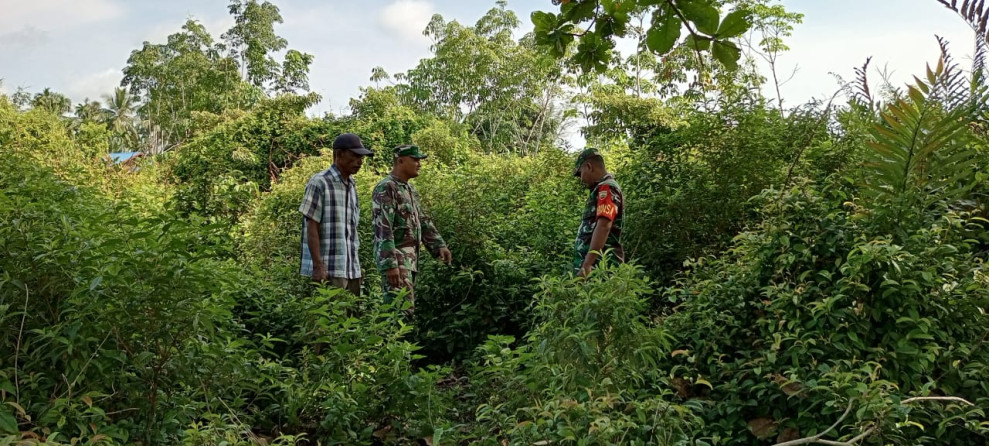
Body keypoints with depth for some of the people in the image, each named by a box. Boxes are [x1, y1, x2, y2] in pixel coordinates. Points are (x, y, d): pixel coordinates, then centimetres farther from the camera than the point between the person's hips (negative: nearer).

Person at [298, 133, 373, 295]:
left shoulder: (351, 185, 14)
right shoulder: (319, 183, -7)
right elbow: (312, 227, -10)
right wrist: (318, 266, -16)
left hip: (351, 270, 7)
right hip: (329, 270, -7)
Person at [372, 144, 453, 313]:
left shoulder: (410, 190, 17)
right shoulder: (386, 188, -13)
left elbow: (423, 221, 21)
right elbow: (383, 230, -21)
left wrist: (439, 245, 8)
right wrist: (390, 264, -26)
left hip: (410, 259, 10)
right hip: (395, 259, -10)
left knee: (407, 307, 12)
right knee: (402, 309, -14)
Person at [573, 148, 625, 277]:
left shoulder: (606, 188, -9)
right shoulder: (602, 189, 23)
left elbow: (603, 226, -22)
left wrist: (586, 265, -27)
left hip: (599, 266, -10)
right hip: (599, 265, 10)